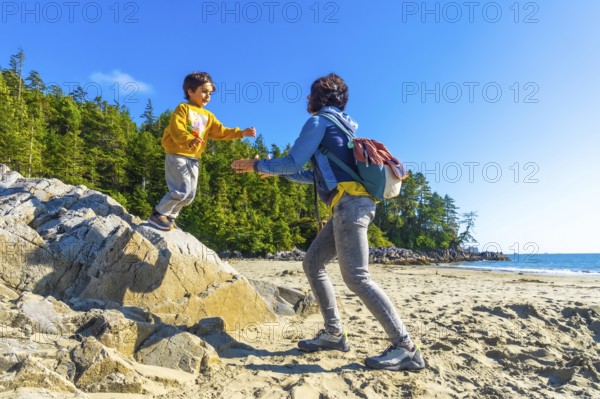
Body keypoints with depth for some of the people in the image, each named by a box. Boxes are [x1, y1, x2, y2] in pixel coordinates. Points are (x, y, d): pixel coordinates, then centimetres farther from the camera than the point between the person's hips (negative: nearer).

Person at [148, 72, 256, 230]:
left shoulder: (208, 116, 17)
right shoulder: (183, 108, -4)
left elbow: (221, 132, 10)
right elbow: (176, 130, -17)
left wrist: (241, 133, -2)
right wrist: (189, 140, -37)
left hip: (193, 159, 8)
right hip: (177, 155, -8)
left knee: (190, 195, 10)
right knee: (182, 190, -16)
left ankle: (170, 216, 24)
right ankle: (157, 215, 0)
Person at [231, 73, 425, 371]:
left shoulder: (319, 121, 0)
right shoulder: (338, 127, 29)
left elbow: (293, 162, -6)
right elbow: (317, 175, 32)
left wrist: (258, 165, 10)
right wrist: (275, 173, 37)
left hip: (350, 203, -10)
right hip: (352, 205, 10)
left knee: (356, 276, -13)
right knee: (312, 263, 10)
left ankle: (405, 348, -10)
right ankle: (334, 333, 12)